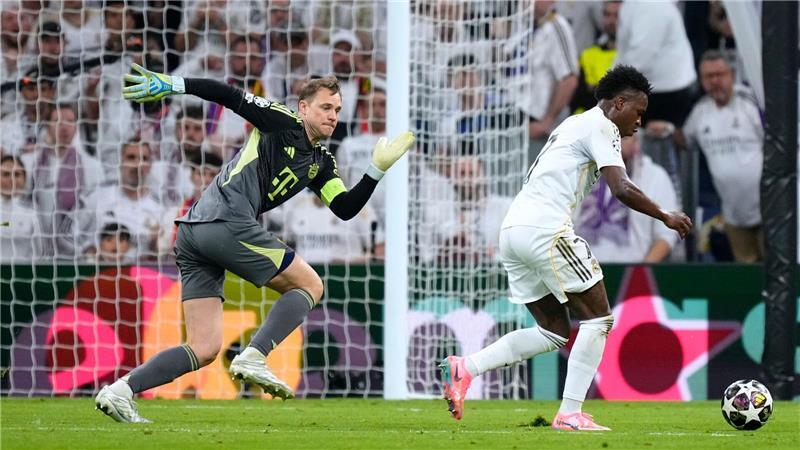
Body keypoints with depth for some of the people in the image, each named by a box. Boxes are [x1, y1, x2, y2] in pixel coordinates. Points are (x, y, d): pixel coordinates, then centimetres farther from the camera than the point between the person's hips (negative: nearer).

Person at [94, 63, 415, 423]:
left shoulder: (321, 163, 25)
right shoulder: (282, 122, 3)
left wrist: (378, 169, 7)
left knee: (203, 349, 2)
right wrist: (172, 84, -12)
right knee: (309, 285, 1)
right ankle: (253, 358, -15)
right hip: (228, 222, -9)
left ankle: (120, 390, -11)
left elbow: (346, 208, 15)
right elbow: (228, 96, -4)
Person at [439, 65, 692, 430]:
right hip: (545, 231, -9)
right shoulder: (600, 127, -3)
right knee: (598, 319, 0)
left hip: (513, 232, 9)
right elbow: (622, 189, -14)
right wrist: (666, 218, -1)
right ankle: (570, 414, -5)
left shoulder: (573, 125, 26)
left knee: (553, 333, 13)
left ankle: (465, 368, 1)